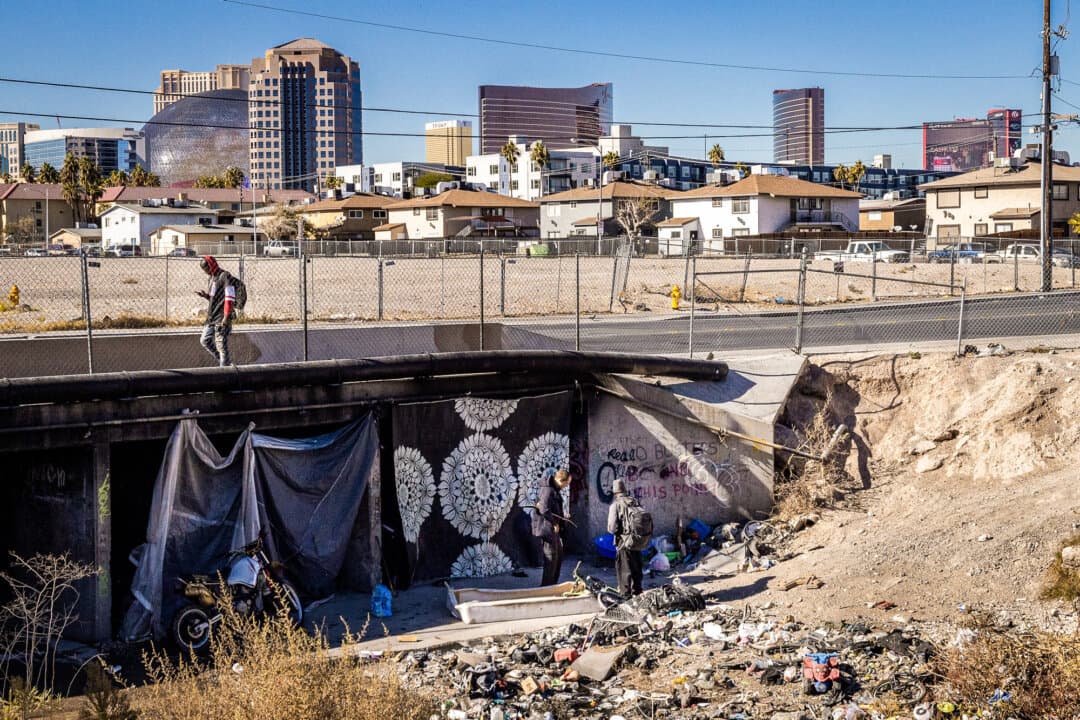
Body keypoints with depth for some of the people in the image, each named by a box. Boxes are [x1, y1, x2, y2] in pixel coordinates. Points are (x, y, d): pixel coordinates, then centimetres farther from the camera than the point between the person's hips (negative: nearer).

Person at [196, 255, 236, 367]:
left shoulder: (225, 276, -11)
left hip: (221, 318, -9)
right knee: (205, 341, 11)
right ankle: (222, 362, 22)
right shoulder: (212, 278, 17)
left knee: (221, 345, -7)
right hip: (211, 317, 9)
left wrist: (226, 317, -21)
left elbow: (230, 298, -17)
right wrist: (205, 295, 6)